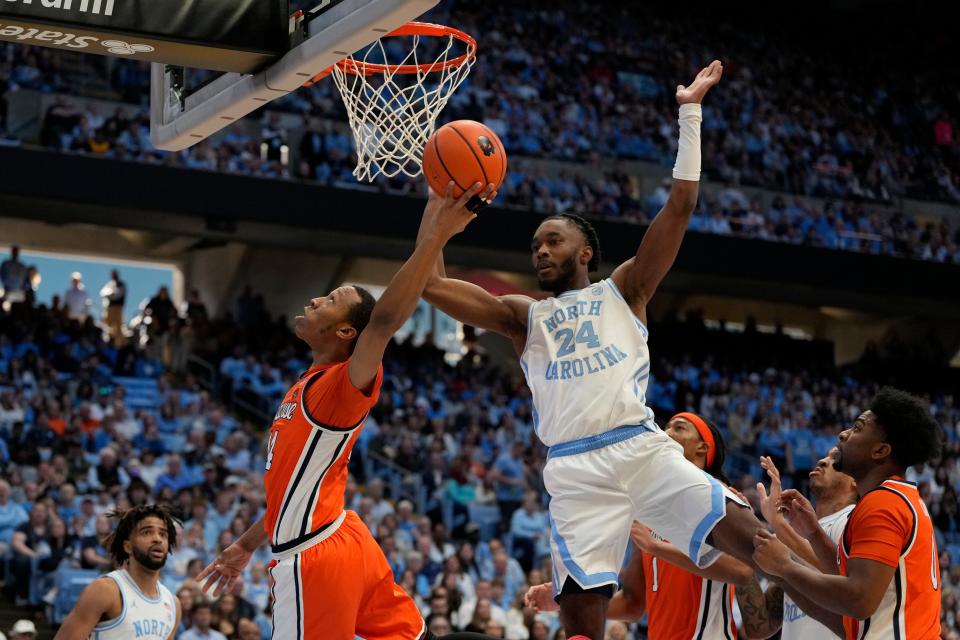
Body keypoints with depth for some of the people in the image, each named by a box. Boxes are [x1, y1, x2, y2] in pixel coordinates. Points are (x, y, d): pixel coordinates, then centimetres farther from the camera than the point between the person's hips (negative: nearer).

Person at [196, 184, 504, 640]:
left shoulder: (342, 385, -13)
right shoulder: (310, 388, 16)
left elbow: (385, 320, -32)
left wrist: (435, 238, -37)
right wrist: (246, 546, 29)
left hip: (314, 559, -9)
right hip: (342, 545, 9)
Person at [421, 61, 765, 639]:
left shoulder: (624, 290, 15)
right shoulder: (524, 316, 20)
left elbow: (680, 207, 7)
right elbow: (434, 286, 10)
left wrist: (689, 115, 3)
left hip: (641, 447, -1)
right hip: (574, 469, 1)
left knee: (745, 536, -19)